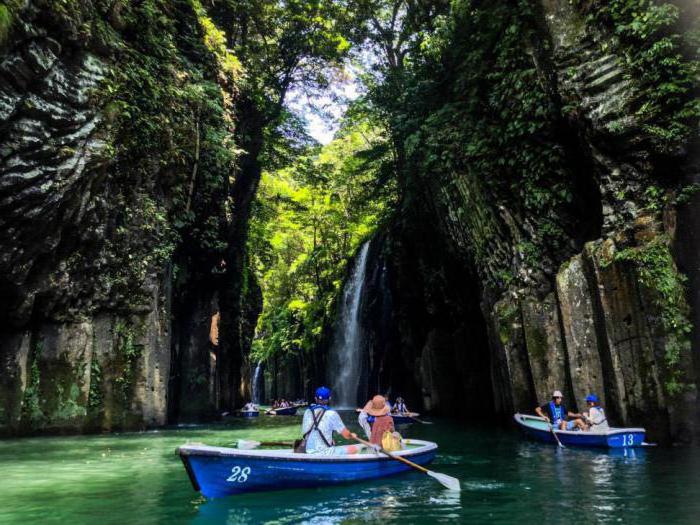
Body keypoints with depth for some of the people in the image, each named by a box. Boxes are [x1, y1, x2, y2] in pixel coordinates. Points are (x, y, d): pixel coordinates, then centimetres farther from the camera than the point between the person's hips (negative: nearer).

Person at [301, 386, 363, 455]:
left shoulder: (308, 412, 5)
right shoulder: (331, 414, -10)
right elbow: (346, 435, -5)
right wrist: (352, 436, 20)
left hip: (309, 453, 6)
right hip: (324, 453, -6)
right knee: (355, 448, 0)